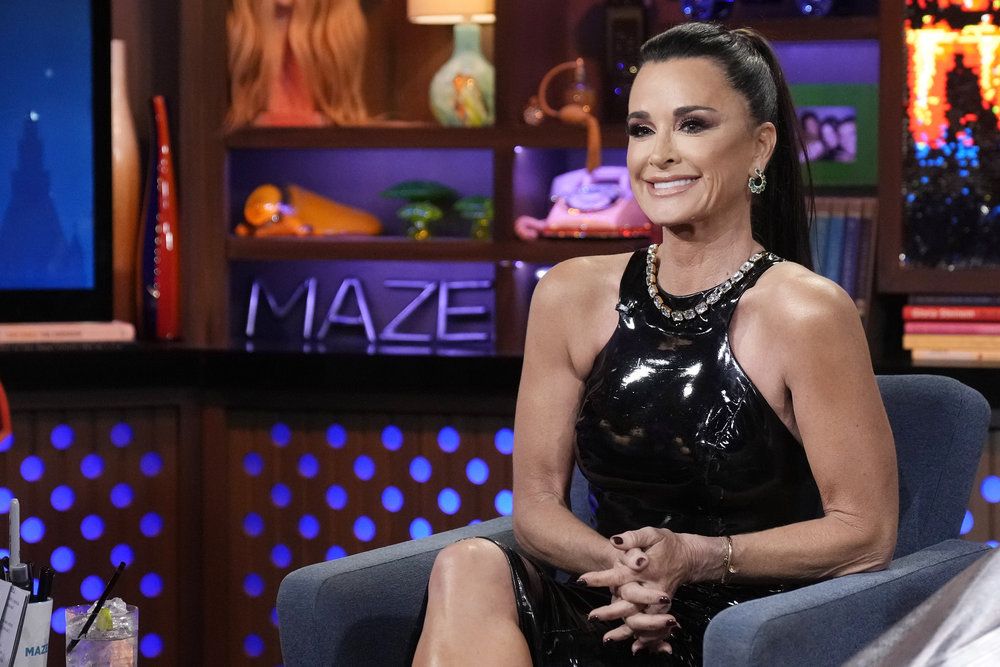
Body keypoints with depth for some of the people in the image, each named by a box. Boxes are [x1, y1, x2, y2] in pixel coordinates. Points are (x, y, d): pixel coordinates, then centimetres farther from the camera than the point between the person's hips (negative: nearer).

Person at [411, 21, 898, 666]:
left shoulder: (803, 312, -8)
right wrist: (618, 567, -14)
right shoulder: (572, 295, 7)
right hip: (614, 614, 5)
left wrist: (698, 558, -18)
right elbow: (537, 501, 8)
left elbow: (868, 533, -6)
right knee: (469, 568, -28)